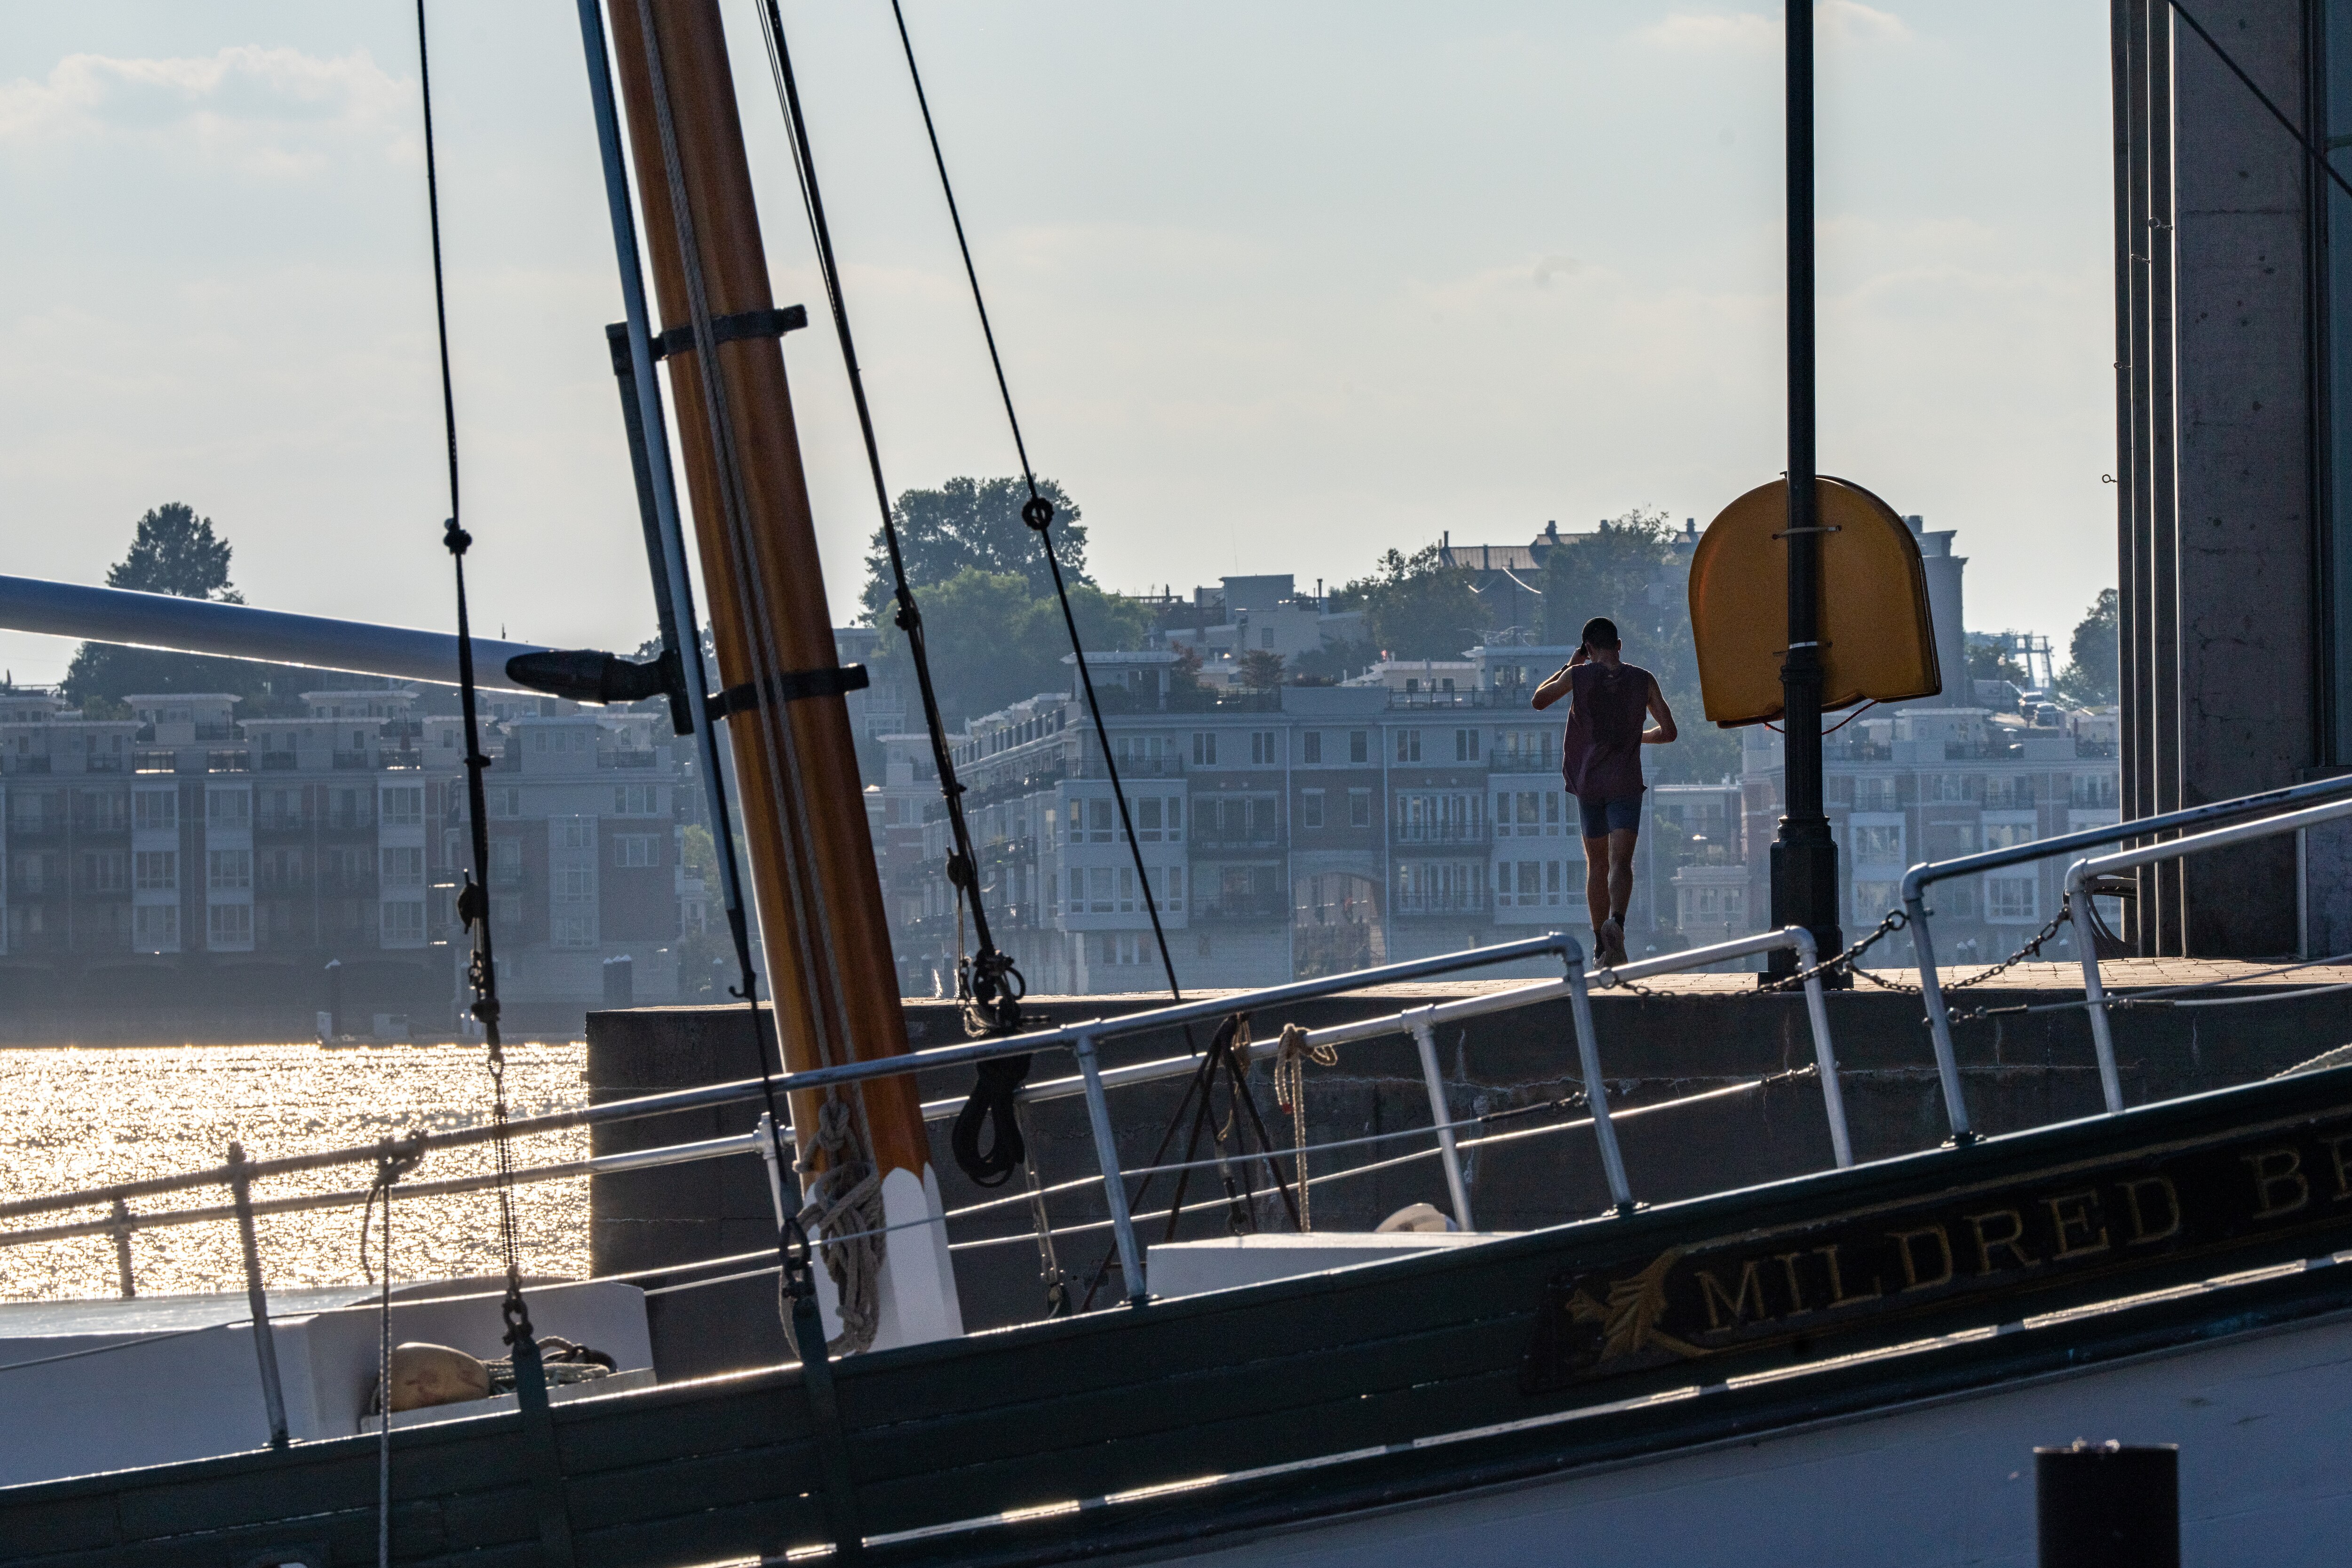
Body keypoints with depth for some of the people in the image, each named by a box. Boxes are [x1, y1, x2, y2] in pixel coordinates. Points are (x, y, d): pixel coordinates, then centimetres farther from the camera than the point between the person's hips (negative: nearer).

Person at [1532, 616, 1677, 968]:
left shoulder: (1579, 676, -4)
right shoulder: (1643, 680, -1)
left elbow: (1539, 699, 12)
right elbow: (1668, 732, 2)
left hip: (1588, 781, 1)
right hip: (1626, 782, -1)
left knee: (1597, 864, 14)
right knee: (1621, 863, -9)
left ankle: (1602, 947, 20)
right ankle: (1616, 922, -38)